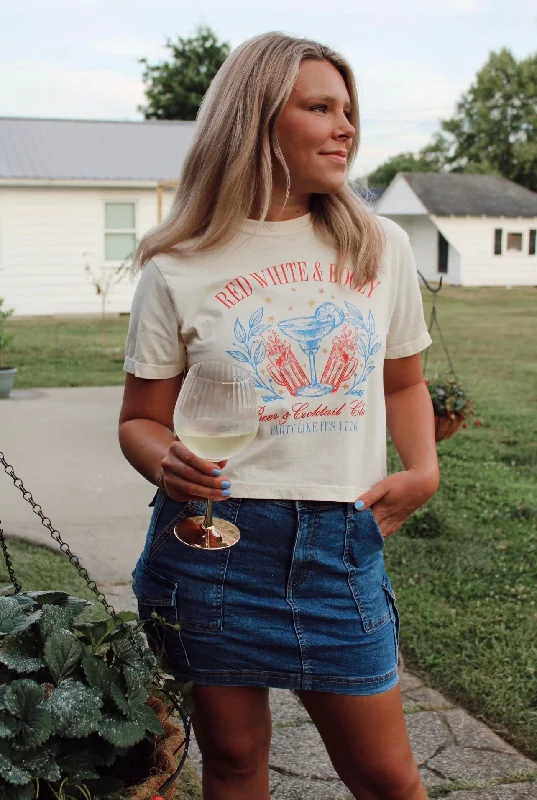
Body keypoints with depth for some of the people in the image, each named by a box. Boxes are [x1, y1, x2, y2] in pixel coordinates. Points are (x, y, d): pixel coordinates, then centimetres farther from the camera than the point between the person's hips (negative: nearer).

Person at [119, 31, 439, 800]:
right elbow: (140, 420, 5)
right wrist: (165, 464, -17)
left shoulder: (382, 246, 7)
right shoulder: (178, 270, -1)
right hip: (213, 541, -1)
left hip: (342, 544, 2)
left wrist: (423, 469, 0)